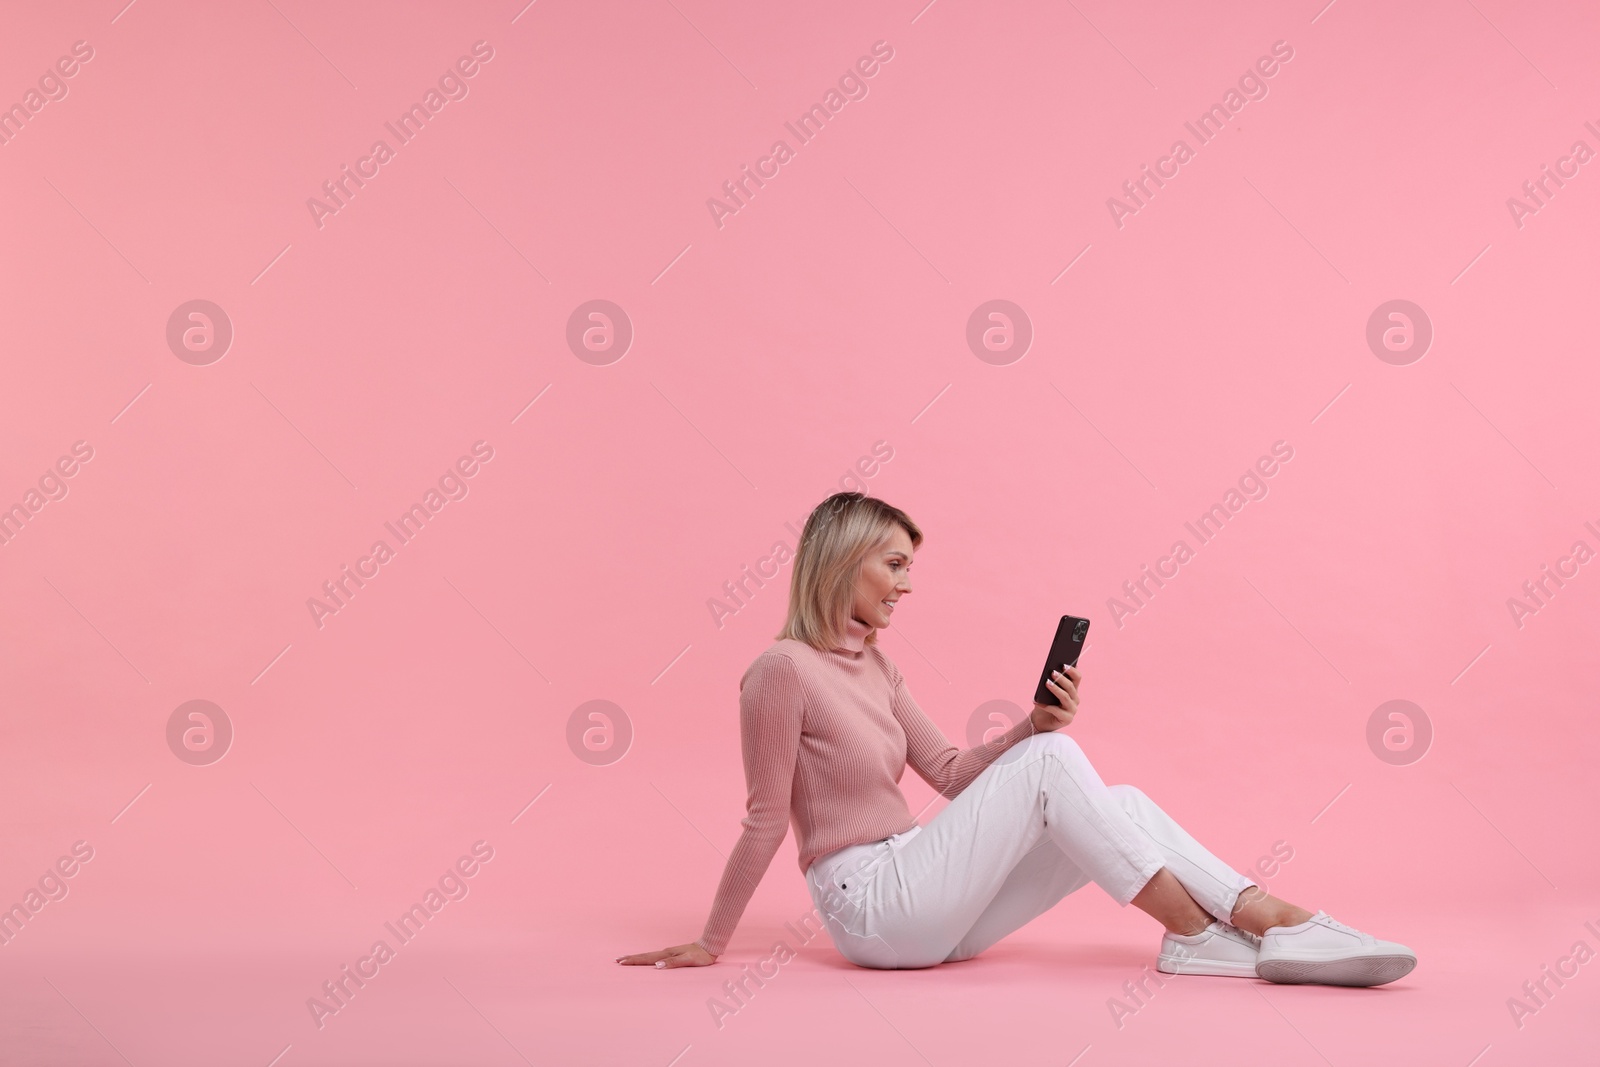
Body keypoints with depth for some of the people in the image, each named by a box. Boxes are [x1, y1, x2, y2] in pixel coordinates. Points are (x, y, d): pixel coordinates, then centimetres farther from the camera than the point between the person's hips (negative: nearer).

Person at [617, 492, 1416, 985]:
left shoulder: (872, 663, 12)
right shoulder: (784, 669, -14)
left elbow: (951, 773, 13)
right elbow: (766, 821, -9)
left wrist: (1033, 725, -2)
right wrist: (710, 945, -6)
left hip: (920, 897, 8)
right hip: (869, 907, -8)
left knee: (1121, 803, -8)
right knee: (1051, 764, -21)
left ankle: (1273, 921, -19)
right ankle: (1192, 932, -17)